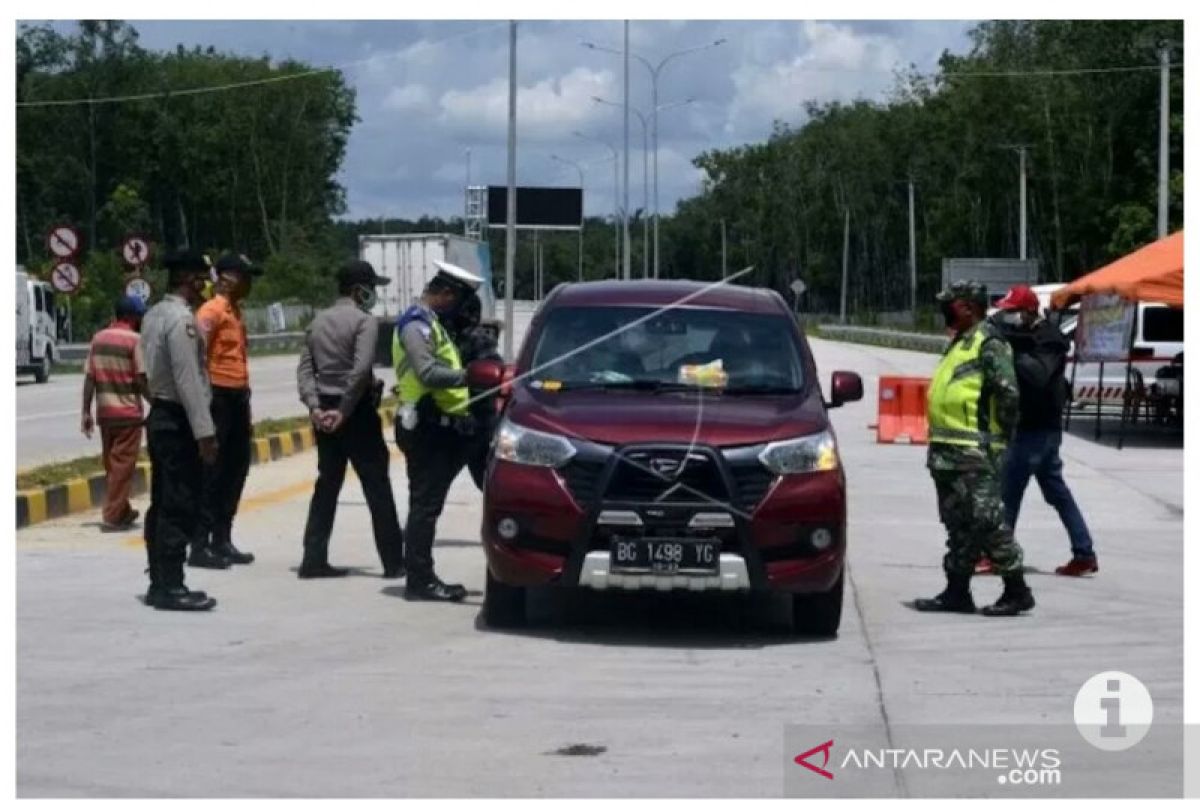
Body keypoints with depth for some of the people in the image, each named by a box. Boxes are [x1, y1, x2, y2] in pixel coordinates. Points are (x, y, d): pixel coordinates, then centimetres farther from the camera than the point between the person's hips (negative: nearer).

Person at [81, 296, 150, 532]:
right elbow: (141, 380, -13)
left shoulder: (98, 338, 8)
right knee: (123, 465, -1)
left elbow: (90, 378, 7)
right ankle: (113, 516, -4)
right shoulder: (134, 340, -9)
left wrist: (86, 412, 9)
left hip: (104, 411, 6)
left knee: (112, 463, 15)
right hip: (128, 411, -6)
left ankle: (122, 511, 25)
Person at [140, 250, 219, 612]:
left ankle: (159, 583, 17)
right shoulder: (181, 318, -17)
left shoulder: (153, 315, 11)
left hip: (160, 416, 10)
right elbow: (188, 379, -22)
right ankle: (171, 587, -6)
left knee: (162, 503, 12)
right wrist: (205, 431, -21)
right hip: (179, 421, -10)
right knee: (180, 507, -7)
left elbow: (148, 368, 12)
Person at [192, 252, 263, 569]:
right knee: (212, 474, -7)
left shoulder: (236, 311, 18)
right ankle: (200, 546, -4)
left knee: (235, 472, 11)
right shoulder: (210, 311, -11)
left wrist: (246, 410, 21)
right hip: (218, 397, -9)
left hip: (237, 398, 9)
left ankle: (222, 541, 18)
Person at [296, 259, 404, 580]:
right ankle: (393, 562, 2)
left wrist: (315, 406, -4)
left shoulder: (318, 322, 12)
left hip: (325, 412, 7)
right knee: (377, 486, 0)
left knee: (327, 484, 12)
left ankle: (314, 559, 8)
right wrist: (344, 411, -18)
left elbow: (305, 369, 5)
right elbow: (361, 369, -22)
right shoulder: (364, 321, -10)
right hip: (357, 411, -7)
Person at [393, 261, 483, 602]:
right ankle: (420, 580, -5)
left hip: (442, 425, 10)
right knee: (425, 504, -8)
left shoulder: (431, 322, 21)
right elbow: (428, 373, -27)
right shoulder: (416, 323, -13)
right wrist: (468, 376, -36)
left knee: (428, 504, 13)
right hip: (426, 426, -10)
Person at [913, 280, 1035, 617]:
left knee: (987, 521, -8)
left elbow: (1009, 392, -18)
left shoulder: (988, 342, -11)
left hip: (975, 453, -10)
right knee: (958, 524, 12)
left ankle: (1017, 591, -2)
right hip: (948, 452, 10)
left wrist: (1000, 435, -12)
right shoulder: (960, 343, 20)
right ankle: (957, 592, 17)